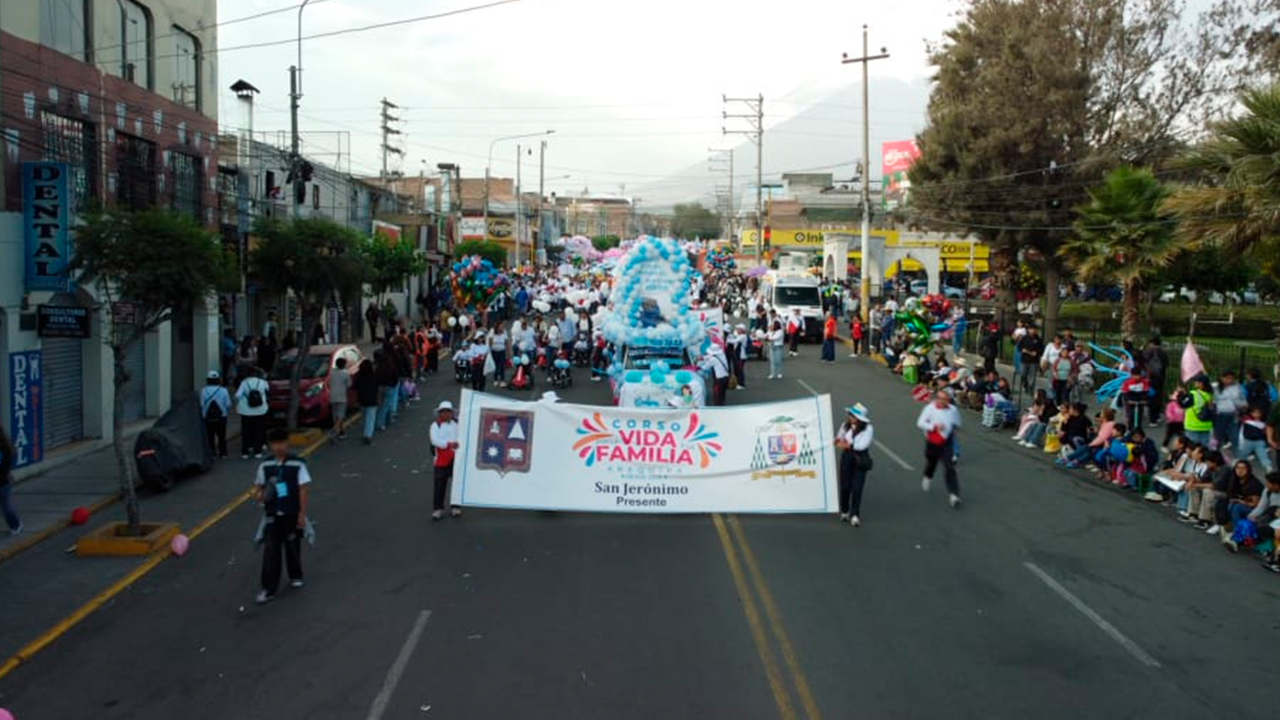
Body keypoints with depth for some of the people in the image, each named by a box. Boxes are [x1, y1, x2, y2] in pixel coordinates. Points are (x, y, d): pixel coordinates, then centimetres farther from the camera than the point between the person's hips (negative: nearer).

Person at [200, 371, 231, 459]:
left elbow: (201, 404, -9)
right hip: (221, 416, 1)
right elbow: (228, 404, -4)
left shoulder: (203, 391, -8)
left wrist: (203, 414, 8)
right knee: (222, 436, 10)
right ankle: (223, 453, 13)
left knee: (210, 436, 8)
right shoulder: (223, 390, -6)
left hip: (208, 418, -1)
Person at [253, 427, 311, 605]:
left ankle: (295, 577, 37)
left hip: (292, 514, -2)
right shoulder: (265, 465, 0)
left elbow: (304, 489, -8)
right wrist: (259, 495, -12)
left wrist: (302, 513, -10)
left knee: (293, 547, 13)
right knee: (270, 552, -1)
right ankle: (268, 590, 1)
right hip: (272, 515, 2)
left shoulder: (297, 464, -10)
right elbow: (258, 486, 12)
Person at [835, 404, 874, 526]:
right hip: (847, 457, 4)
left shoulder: (868, 429, -11)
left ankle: (855, 515, -6)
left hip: (860, 460, -4)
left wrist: (849, 445, -25)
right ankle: (844, 512, 25)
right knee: (845, 486, 8)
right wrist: (839, 441, -14)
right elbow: (839, 439, 9)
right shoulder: (845, 426, 3)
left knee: (857, 488, -7)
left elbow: (863, 445, -18)